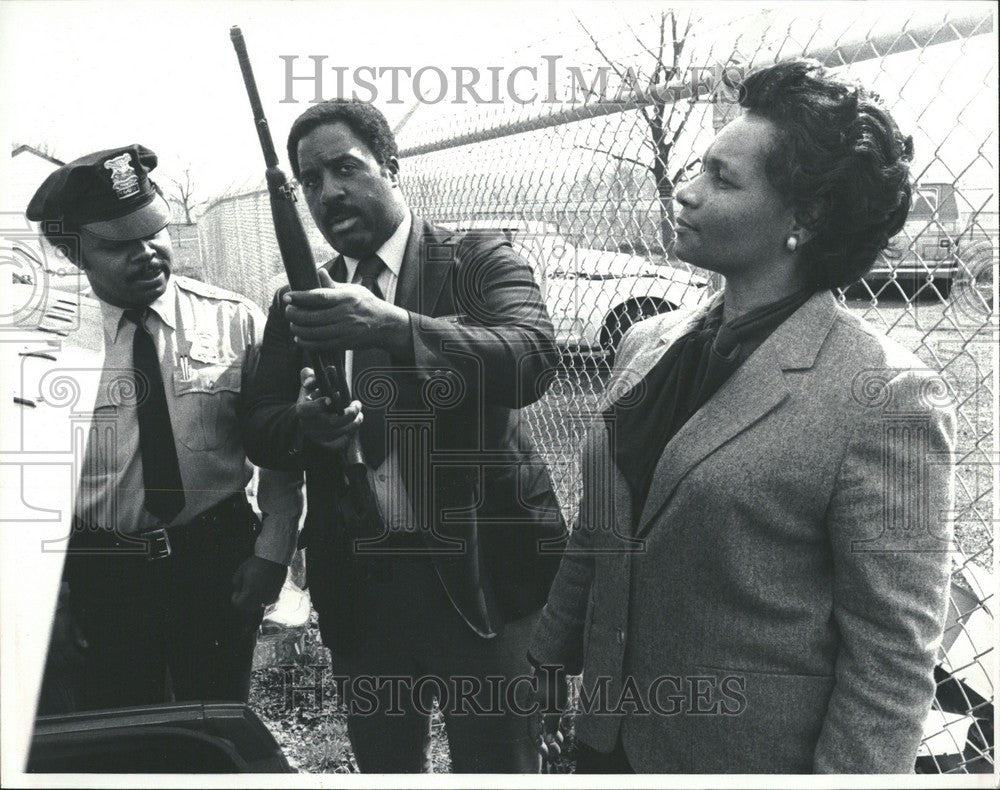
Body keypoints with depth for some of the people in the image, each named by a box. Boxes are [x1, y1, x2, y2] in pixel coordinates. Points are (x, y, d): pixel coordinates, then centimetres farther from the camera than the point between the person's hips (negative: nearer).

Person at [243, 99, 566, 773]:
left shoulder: (481, 262, -3)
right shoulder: (301, 300, 9)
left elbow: (533, 358, -20)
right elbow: (261, 430, 5)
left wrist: (393, 326, -34)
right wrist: (305, 425, -19)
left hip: (478, 572, -3)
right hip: (357, 583, 4)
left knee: (497, 765, 7)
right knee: (383, 765, 18)